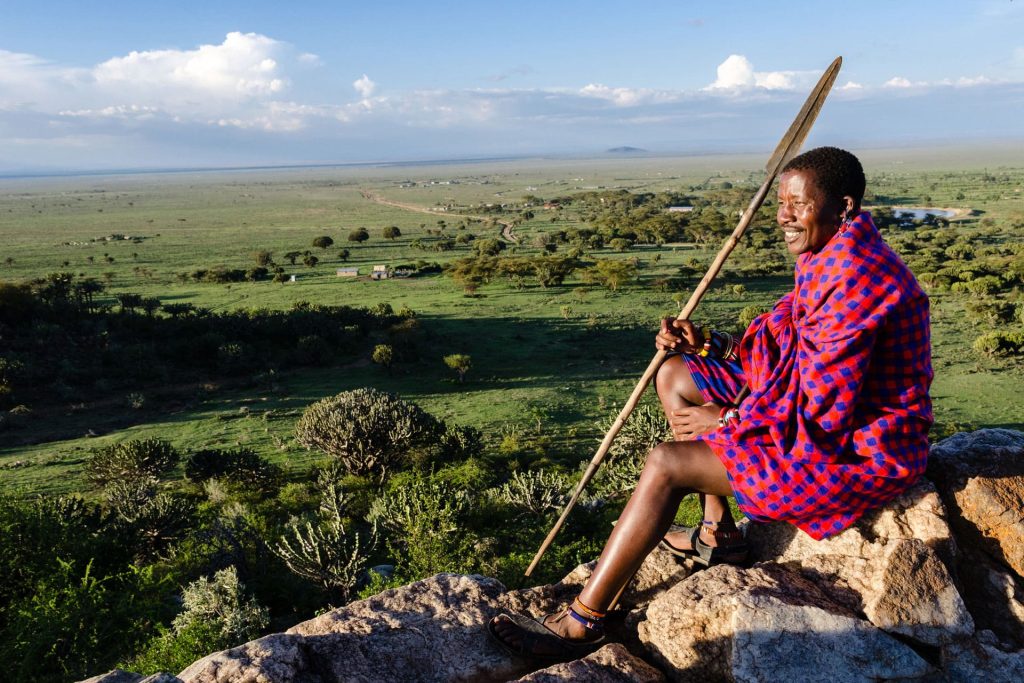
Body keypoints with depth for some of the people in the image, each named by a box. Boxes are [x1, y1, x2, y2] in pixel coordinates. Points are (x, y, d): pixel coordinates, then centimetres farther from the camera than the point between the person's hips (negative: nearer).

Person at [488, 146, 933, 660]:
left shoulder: (851, 279, -26)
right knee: (675, 376, 9)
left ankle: (581, 622, -8)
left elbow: (819, 416, -27)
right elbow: (777, 339, 12)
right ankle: (718, 535, 17)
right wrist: (707, 344, -4)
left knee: (666, 464, -19)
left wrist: (725, 421, -15)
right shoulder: (833, 257, 6)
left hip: (853, 452, -10)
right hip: (823, 409, 10)